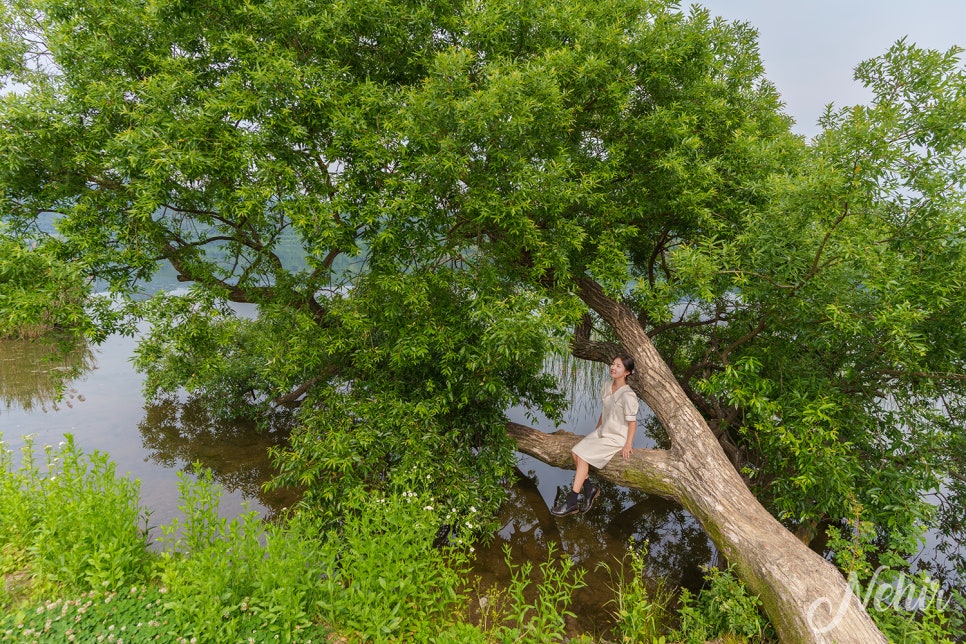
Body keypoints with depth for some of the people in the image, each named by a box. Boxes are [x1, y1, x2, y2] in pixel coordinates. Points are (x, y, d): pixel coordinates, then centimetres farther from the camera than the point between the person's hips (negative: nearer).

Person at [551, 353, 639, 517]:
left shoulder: (628, 396, -21)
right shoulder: (607, 387, 3)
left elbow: (632, 423, -17)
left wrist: (627, 446, -17)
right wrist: (595, 431, 17)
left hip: (616, 439, -8)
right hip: (601, 432, 8)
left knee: (582, 457, -19)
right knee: (575, 452, -9)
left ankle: (572, 502, -13)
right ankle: (590, 488, 5)